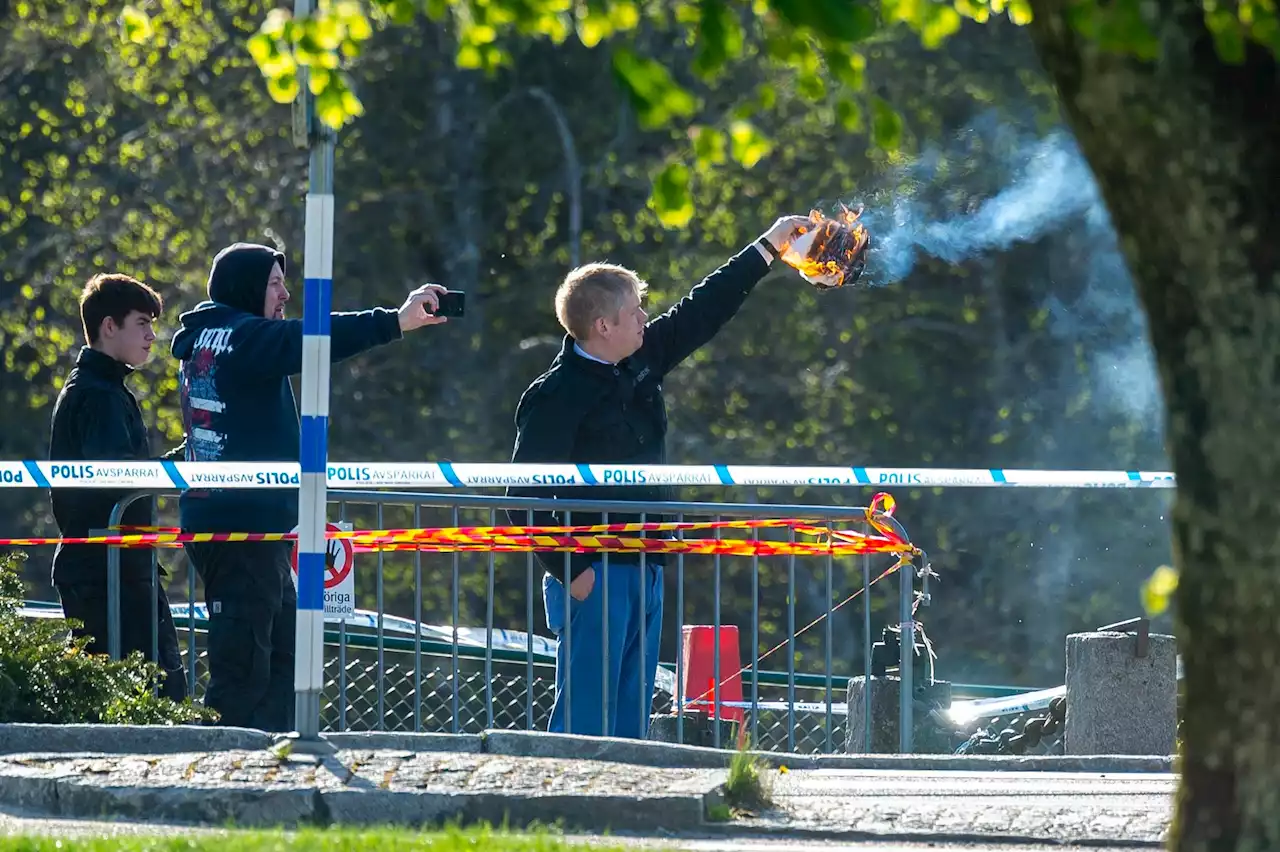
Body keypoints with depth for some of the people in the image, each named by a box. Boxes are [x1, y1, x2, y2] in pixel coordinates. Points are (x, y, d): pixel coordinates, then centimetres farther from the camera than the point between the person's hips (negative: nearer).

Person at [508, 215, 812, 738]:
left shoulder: (640, 365, 10)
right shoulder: (557, 397, -13)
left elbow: (702, 313, 22)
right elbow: (525, 498, -14)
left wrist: (767, 248, 26)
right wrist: (568, 571, -18)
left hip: (644, 572, 8)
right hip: (593, 577, -8)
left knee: (631, 722, 9)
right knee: (585, 720, -10)